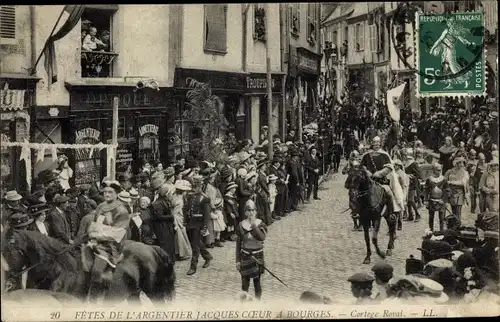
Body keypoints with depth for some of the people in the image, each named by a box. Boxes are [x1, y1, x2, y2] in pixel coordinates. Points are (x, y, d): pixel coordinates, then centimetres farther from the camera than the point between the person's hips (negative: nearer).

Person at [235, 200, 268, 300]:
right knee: (245, 283, 8)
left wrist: (254, 225, -31)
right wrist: (238, 260, 2)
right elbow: (238, 244, 3)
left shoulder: (261, 224, -8)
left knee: (257, 282, 7)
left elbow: (262, 237, -27)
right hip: (245, 256, 1)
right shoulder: (241, 225, -4)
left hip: (257, 256, -1)